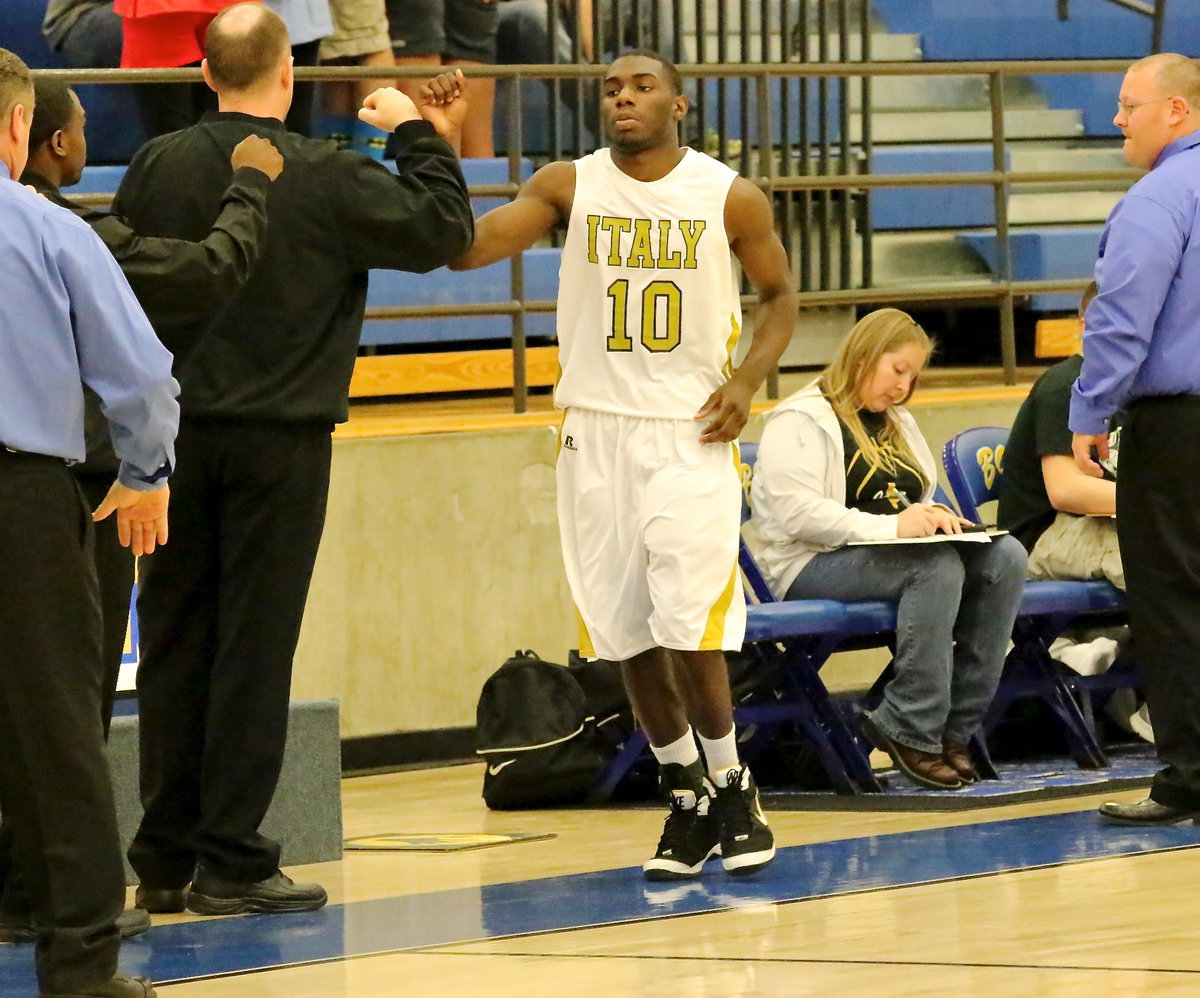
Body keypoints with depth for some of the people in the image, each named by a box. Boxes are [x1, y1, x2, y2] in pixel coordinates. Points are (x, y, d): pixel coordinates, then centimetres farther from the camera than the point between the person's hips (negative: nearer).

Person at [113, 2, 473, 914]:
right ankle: (232, 863, 1)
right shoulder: (328, 178, -9)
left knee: (175, 644, 8)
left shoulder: (158, 167, 0)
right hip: (279, 437, -3)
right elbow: (444, 231, -2)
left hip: (176, 434, 3)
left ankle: (164, 860, 11)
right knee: (254, 646, 0)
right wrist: (417, 135, 13)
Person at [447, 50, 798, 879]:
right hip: (596, 431, 2)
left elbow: (780, 292, 11)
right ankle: (686, 798, 21)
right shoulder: (568, 187, 0)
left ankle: (734, 789, 8)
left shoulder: (730, 198, -2)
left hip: (690, 434, -2)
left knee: (691, 631, -12)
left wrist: (748, 378, -5)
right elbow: (464, 248, -11)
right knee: (627, 636, 6)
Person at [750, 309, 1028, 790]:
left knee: (1005, 557, -18)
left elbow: (922, 503, 31)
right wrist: (891, 526, -23)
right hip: (815, 567, -8)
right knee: (937, 566, -35)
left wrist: (932, 517, 4)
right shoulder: (800, 421, -3)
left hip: (892, 554, 8)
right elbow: (797, 513, -16)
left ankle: (955, 727, -21)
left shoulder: (898, 424, 26)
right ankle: (911, 732, -33)